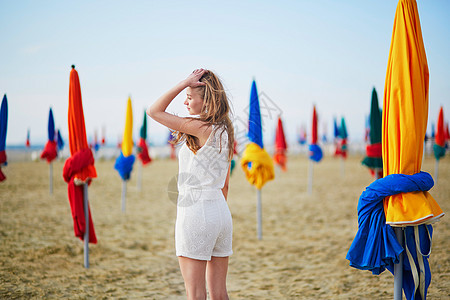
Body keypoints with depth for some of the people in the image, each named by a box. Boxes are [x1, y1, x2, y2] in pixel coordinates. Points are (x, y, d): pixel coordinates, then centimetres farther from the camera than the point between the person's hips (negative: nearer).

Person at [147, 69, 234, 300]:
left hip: (196, 212, -8)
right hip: (221, 212, 9)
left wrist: (185, 83, -8)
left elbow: (154, 111, -10)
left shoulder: (201, 128, -14)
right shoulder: (223, 131, 11)